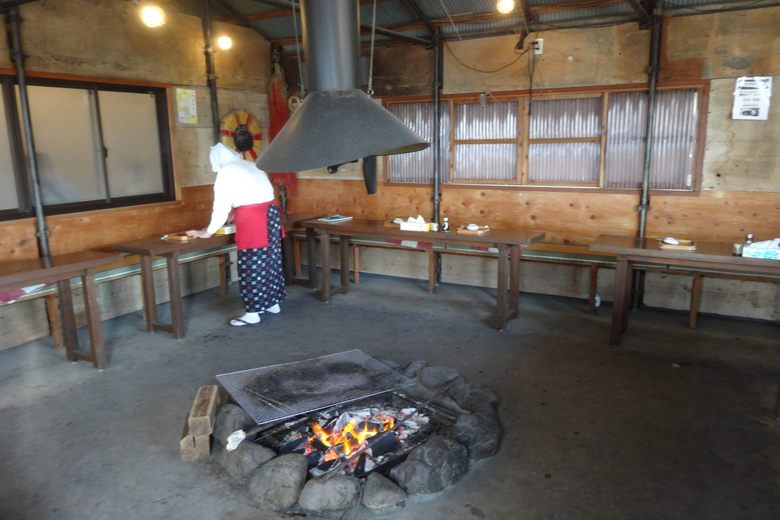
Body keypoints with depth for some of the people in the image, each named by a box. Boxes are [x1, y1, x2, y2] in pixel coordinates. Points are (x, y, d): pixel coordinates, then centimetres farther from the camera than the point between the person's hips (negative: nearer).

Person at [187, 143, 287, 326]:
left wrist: (208, 232, 7)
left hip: (251, 218, -8)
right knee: (270, 259, 15)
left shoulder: (226, 172, -2)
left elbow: (221, 205, -2)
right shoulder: (252, 165, 19)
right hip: (270, 213, 8)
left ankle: (252, 313, 4)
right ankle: (273, 303, 25)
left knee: (252, 265, -2)